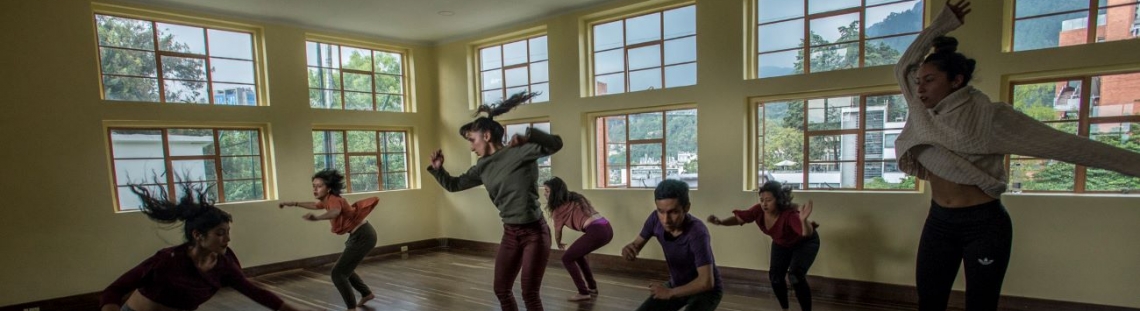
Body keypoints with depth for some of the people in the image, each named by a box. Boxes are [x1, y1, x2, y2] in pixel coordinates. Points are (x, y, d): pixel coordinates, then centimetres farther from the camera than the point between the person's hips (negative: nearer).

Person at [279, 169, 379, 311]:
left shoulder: (334, 200, -22)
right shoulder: (327, 200, 7)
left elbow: (335, 212, -48)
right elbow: (315, 205, 32)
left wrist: (317, 218, -66)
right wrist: (293, 203, 34)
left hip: (363, 237, -10)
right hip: (358, 235, 10)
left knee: (338, 272, -7)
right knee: (344, 269, 25)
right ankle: (367, 293, 40)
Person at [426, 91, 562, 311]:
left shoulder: (520, 152, -14)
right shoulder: (483, 167, 6)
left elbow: (556, 144, -25)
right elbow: (454, 185, 15)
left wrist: (528, 136, -37)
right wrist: (437, 169, 1)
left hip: (534, 233, -7)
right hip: (510, 234, 7)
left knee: (530, 293, -1)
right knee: (501, 290, 15)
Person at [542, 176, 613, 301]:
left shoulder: (560, 207, 2)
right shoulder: (574, 198, 23)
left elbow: (558, 230, 15)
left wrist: (558, 244, 36)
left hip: (596, 231, -9)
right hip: (607, 229, 9)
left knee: (567, 258, 6)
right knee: (577, 254, 27)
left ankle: (583, 293, 6)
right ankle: (592, 288, 30)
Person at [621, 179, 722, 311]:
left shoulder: (697, 232, -37)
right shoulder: (655, 219, -19)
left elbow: (706, 282, -39)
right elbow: (637, 244, -5)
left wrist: (670, 293, -29)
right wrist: (629, 249, -30)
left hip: (706, 290, -6)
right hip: (677, 285, 6)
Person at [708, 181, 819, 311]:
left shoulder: (790, 214, -43)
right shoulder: (759, 210, -29)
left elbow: (807, 234, -54)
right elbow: (738, 219, -16)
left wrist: (804, 220, -75)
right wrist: (720, 222, -32)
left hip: (805, 242, -5)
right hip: (782, 243, 5)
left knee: (795, 275, -23)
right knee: (775, 276, -2)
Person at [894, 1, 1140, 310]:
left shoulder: (989, 117, -12)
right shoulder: (924, 113, 2)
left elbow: (1062, 144, -10)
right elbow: (904, 67, 12)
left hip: (984, 226, -4)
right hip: (938, 223, 5)